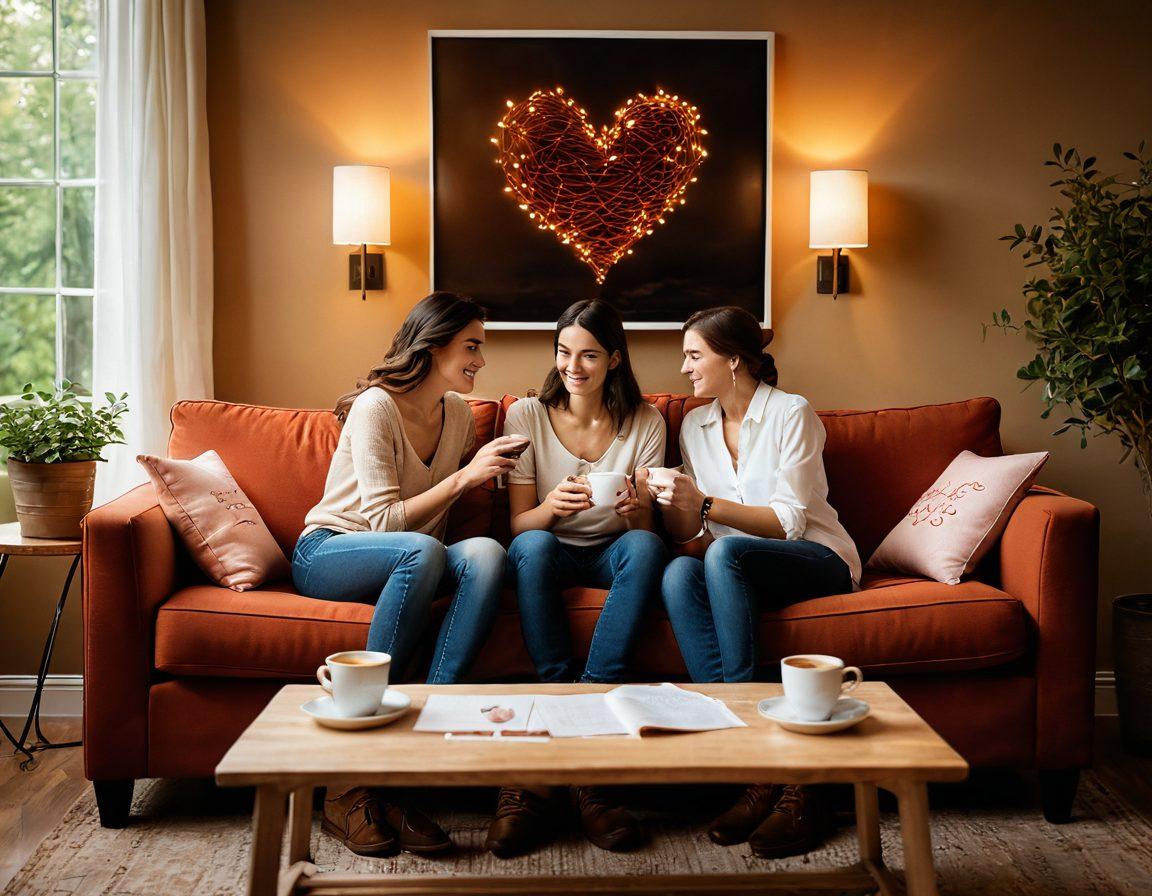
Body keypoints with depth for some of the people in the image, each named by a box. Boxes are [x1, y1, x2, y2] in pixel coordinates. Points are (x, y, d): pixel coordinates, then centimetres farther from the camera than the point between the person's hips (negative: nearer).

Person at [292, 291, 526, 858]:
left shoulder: (459, 414, 9)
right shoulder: (375, 407, -13)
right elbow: (384, 520, -20)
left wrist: (489, 475, 2)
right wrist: (464, 476, -23)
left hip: (402, 563, 5)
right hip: (326, 554, -5)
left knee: (486, 552, -28)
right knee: (422, 551, -39)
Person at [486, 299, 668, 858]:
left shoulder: (644, 423, 1)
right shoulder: (527, 416, -2)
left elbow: (646, 527, -2)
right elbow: (518, 524, -6)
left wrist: (636, 509, -27)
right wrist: (551, 506, -30)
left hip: (611, 556, 1)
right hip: (548, 558, -1)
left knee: (646, 546, -34)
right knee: (534, 545, -36)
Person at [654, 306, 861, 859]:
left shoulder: (792, 414, -5)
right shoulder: (694, 426, 11)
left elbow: (790, 521, -12)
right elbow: (696, 538, 9)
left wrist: (707, 506, -22)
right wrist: (677, 513, -14)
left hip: (817, 562, -4)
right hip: (734, 567, 4)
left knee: (726, 554, -36)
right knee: (677, 575, -30)